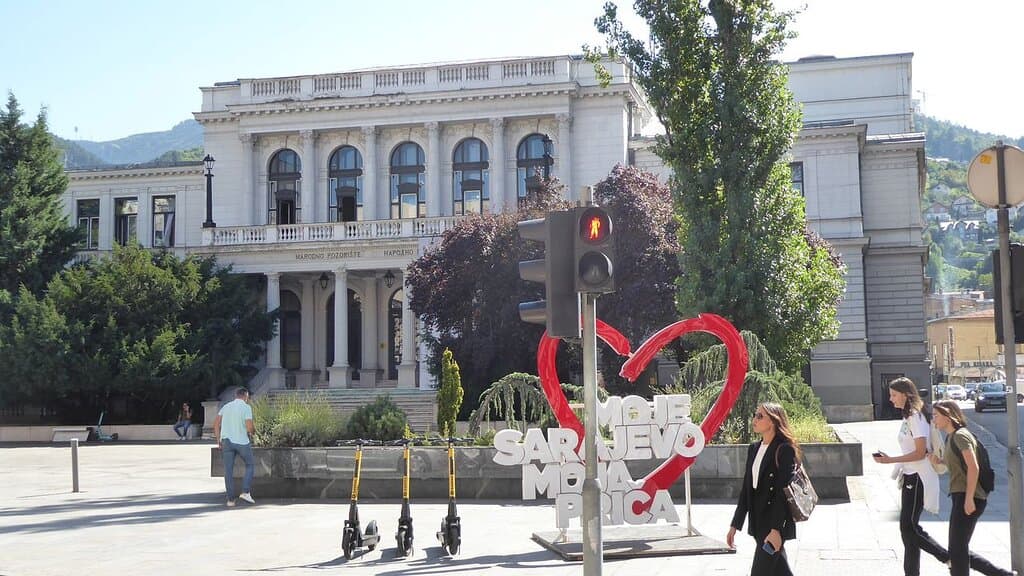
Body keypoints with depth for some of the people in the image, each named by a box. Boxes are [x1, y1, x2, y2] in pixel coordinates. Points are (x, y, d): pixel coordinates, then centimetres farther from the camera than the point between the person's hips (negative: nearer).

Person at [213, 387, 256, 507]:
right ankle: (245, 492, -1)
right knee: (250, 466, 14)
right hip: (242, 442, -4)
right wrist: (253, 430, 9)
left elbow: (216, 424, 5)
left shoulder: (226, 407, 12)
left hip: (227, 441, 4)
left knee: (228, 471, 5)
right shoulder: (246, 407, -4)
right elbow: (250, 427, -13)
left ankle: (230, 499, 5)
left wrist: (218, 441, 9)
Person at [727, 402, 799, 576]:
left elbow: (783, 493, -17)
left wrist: (776, 529, -22)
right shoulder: (754, 449, 11)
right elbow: (746, 489, 13)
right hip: (758, 523, 8)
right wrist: (735, 525, 12)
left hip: (776, 523, -8)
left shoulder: (784, 450, -12)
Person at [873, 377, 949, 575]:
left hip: (919, 477, -10)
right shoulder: (908, 417, 13)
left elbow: (920, 453, -20)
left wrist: (890, 460, -19)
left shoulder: (916, 417, -15)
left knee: (909, 527, -10)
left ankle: (949, 558, -3)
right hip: (910, 476, 10)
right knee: (908, 527, 10)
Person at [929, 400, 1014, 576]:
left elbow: (973, 467, -19)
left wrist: (969, 499, -23)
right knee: (960, 551, 13)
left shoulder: (960, 435, -11)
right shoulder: (950, 437, 18)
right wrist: (940, 461, 10)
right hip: (961, 497, 10)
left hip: (967, 498, -10)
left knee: (957, 550, -6)